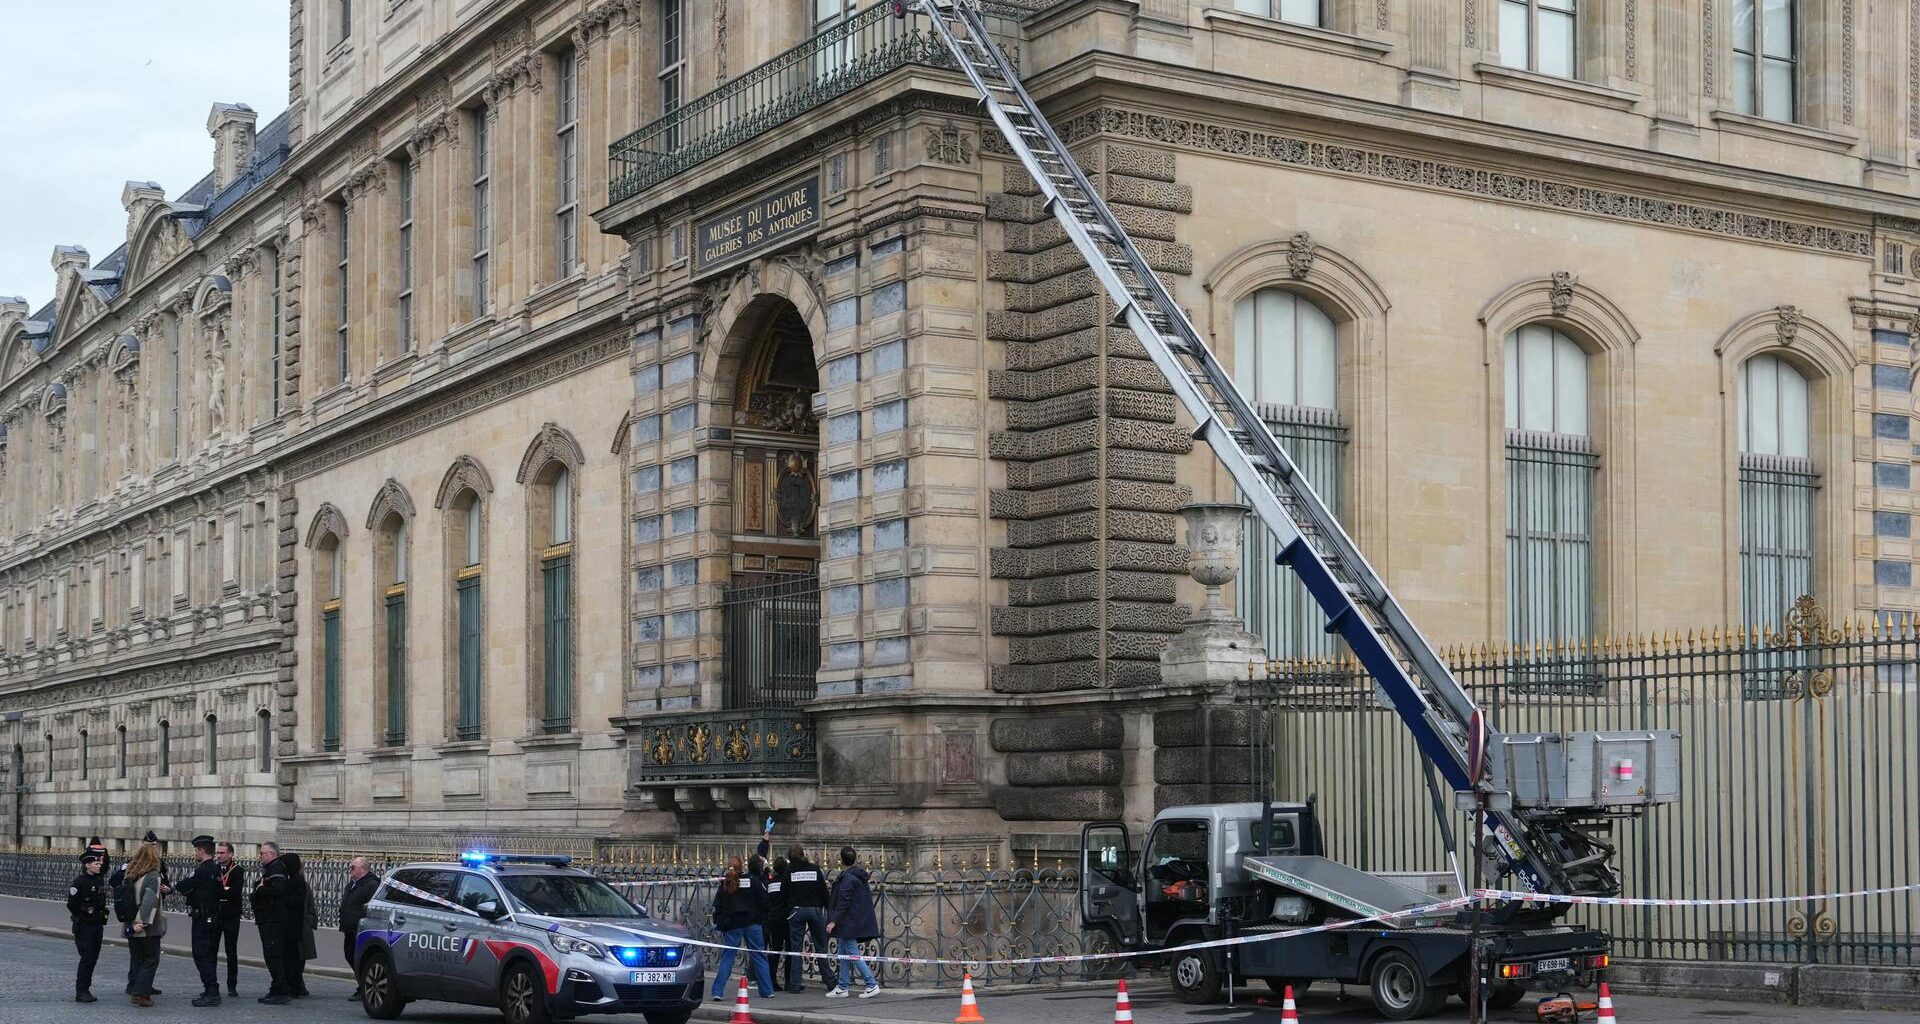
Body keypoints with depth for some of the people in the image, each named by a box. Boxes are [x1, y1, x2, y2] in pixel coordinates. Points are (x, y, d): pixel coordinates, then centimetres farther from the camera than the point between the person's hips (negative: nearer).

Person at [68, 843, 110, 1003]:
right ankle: (81, 991, -4)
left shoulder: (101, 881, 9)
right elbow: (71, 905, -13)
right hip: (84, 927, -7)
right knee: (87, 958, -9)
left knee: (93, 958, 9)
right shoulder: (80, 882, -13)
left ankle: (85, 989, 17)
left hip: (97, 925, 7)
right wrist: (82, 916, -8)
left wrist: (101, 918, 11)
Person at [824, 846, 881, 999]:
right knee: (843, 953, 15)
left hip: (849, 923, -10)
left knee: (853, 955, -7)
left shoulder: (847, 878, -17)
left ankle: (872, 985, -9)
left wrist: (833, 921, -21)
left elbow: (843, 903, -22)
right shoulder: (860, 876, 13)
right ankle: (842, 988, 18)